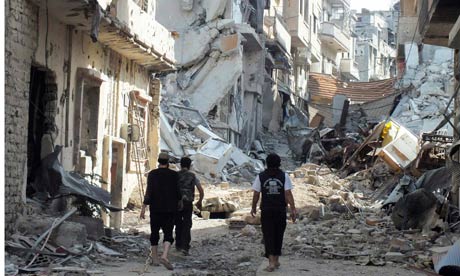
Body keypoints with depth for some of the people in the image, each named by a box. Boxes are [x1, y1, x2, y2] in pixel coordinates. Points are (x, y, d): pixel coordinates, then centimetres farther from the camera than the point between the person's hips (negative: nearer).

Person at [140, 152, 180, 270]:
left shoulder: (152, 174, -5)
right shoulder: (174, 175, -2)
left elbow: (149, 192, -12)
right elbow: (178, 191, 1)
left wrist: (143, 207, -10)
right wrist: (176, 202, 22)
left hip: (155, 208, 0)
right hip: (170, 208, 0)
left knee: (155, 232, 15)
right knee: (168, 234, -1)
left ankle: (154, 258, 22)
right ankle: (165, 256, -24)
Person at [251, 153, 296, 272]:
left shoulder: (261, 176, -4)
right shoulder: (284, 176, -4)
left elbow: (256, 194, -1)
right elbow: (288, 194, -9)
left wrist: (253, 208, 13)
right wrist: (293, 209, -6)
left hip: (266, 211, -1)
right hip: (280, 210, 1)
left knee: (268, 235, 2)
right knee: (278, 235, 15)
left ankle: (271, 262, -10)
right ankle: (276, 260, 24)